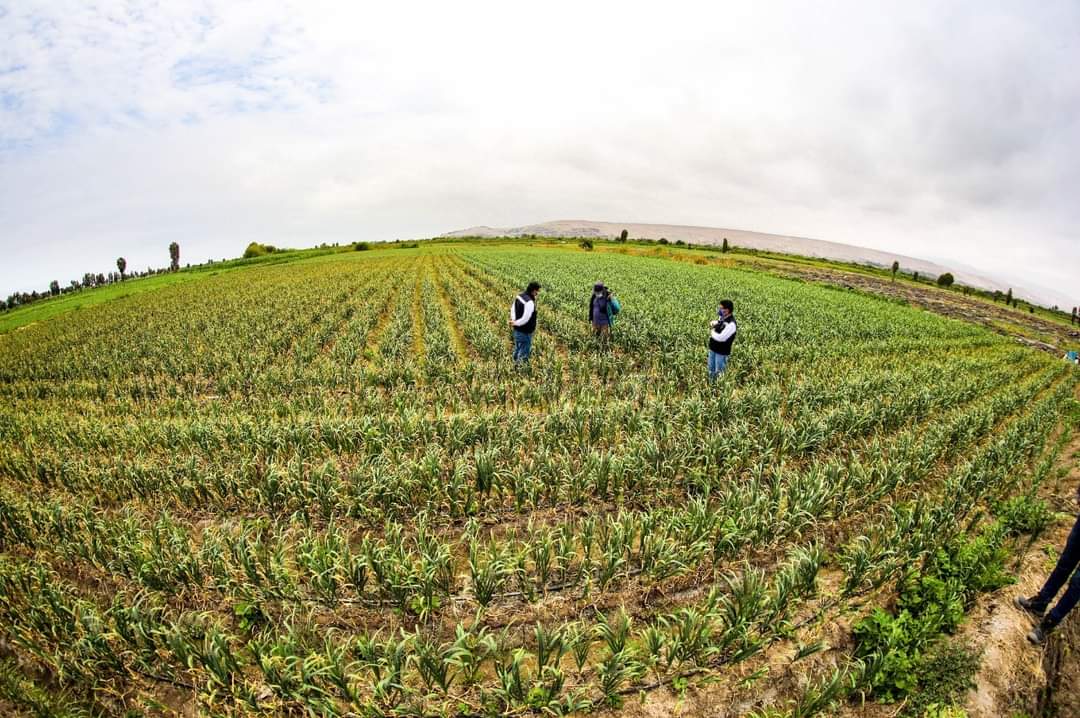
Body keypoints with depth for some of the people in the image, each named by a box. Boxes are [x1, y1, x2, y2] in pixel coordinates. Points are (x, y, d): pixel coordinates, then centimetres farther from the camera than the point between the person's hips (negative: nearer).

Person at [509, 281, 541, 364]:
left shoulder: (519, 296, 1)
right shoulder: (529, 302, -27)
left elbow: (512, 309, 12)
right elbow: (525, 318, -27)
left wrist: (514, 321, 3)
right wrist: (516, 323, -11)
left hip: (517, 330, 9)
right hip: (525, 332, -9)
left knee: (517, 350, 24)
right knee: (524, 354, 4)